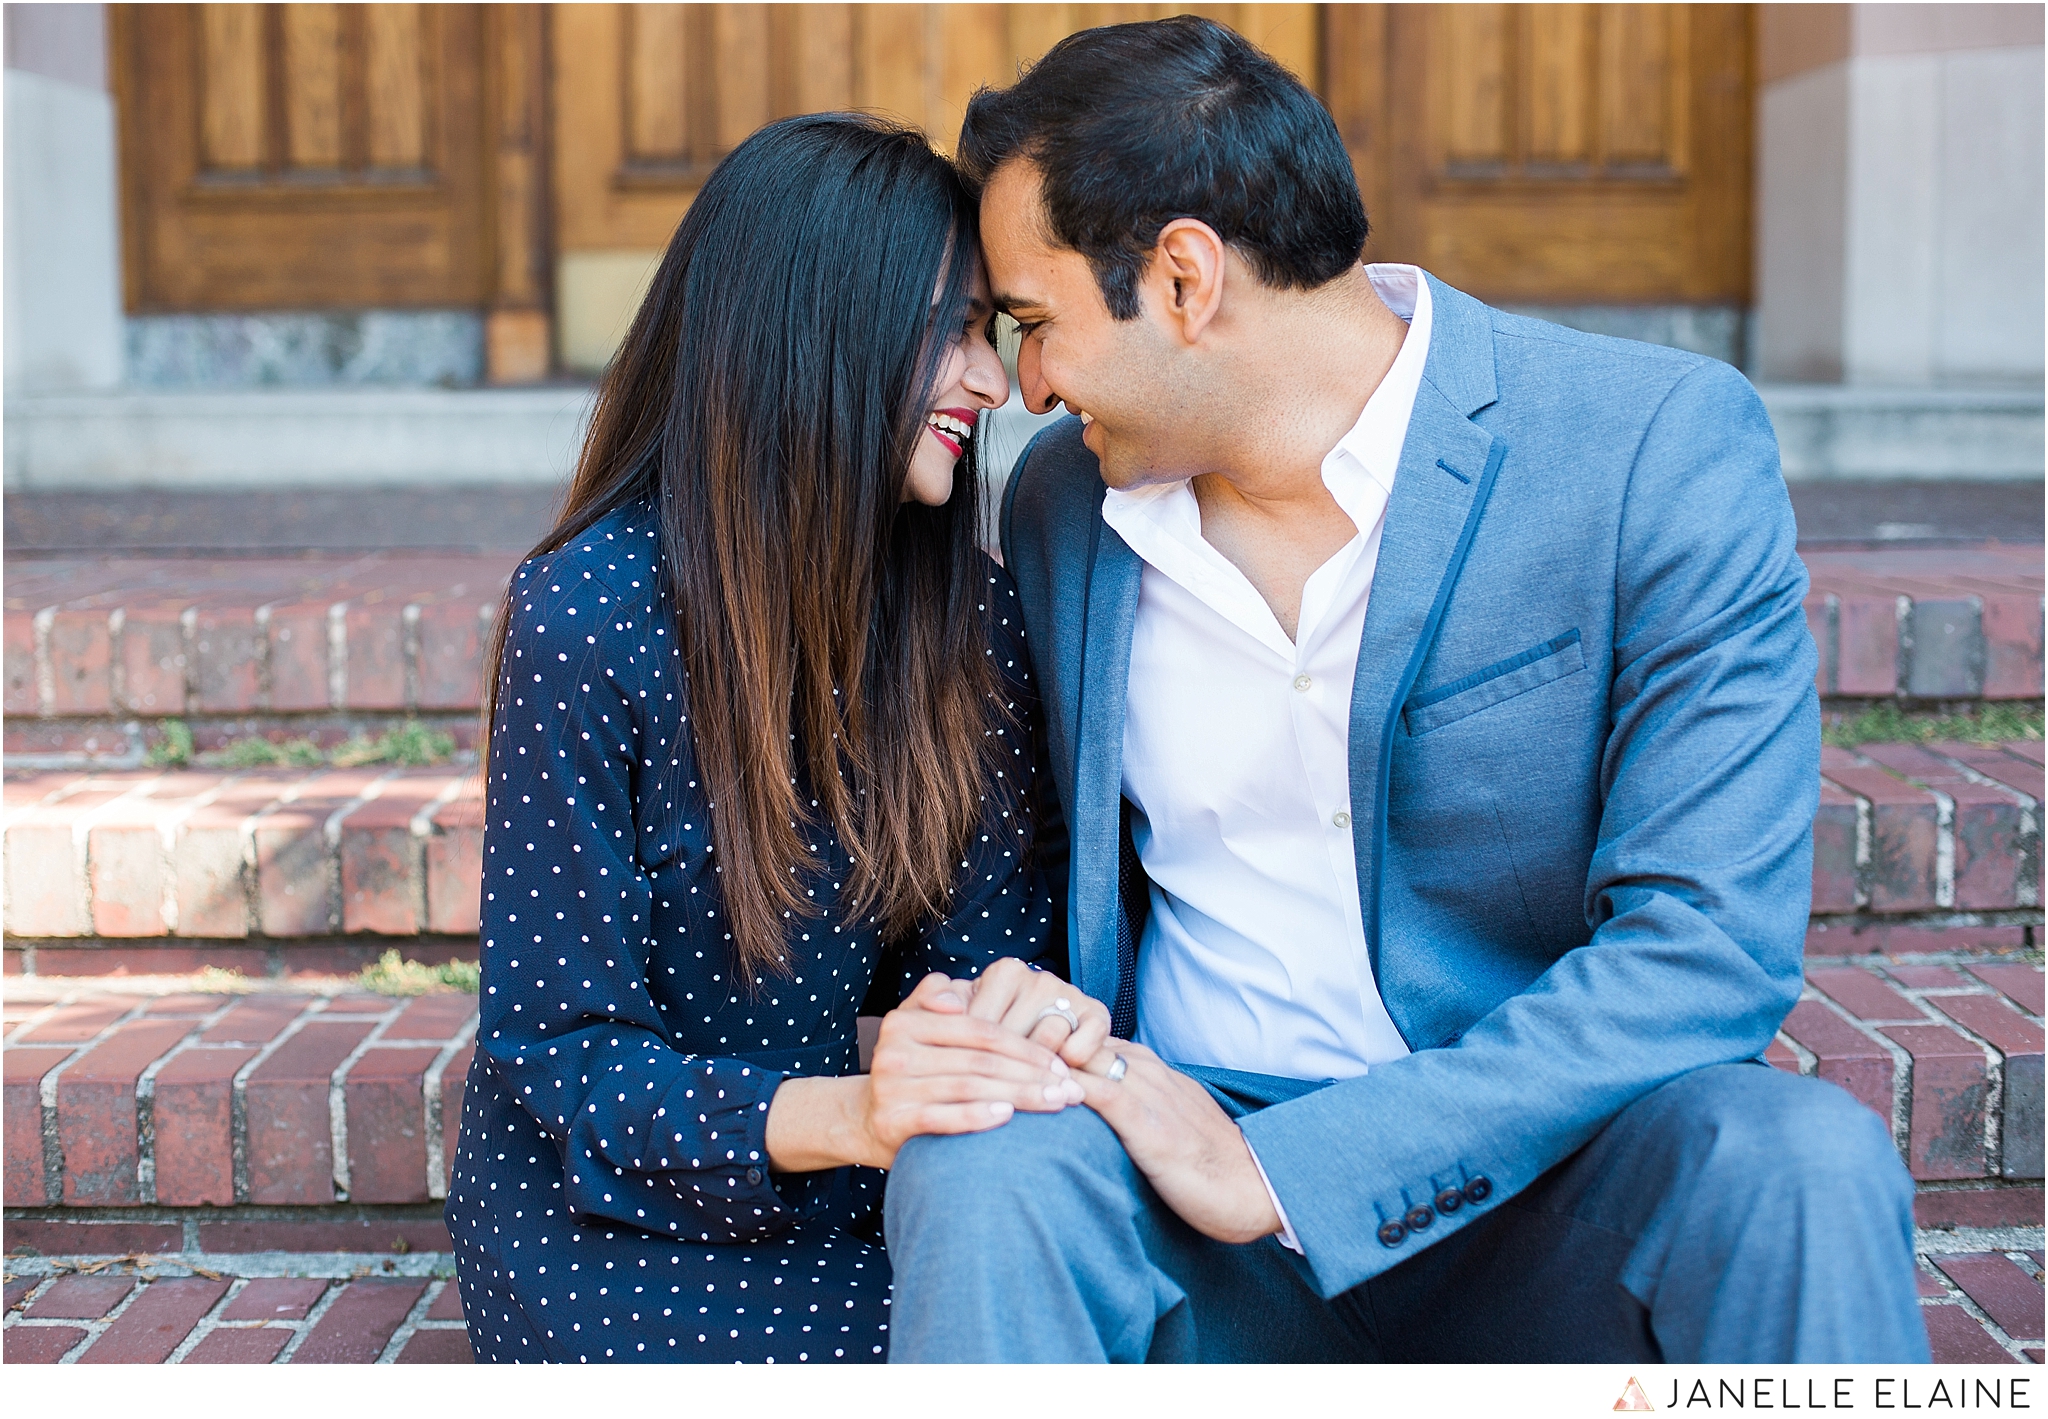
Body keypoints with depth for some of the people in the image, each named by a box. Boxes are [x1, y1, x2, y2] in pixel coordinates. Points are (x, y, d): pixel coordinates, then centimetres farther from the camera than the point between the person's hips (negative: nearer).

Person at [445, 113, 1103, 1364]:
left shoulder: (968, 611, -1)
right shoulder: (587, 614, -17)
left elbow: (990, 920, 3)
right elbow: (554, 1047, -14)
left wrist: (1022, 1001, -23)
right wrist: (837, 1114, -32)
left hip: (849, 1209, 5)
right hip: (612, 1231, -5)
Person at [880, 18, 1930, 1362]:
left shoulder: (1664, 449, -10)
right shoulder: (1060, 497, 6)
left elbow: (1711, 947, -17)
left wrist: (1282, 1170, -21)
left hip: (1524, 1180, -1)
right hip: (1185, 1152, 1)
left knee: (1796, 1164, -32)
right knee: (985, 1177, -31)